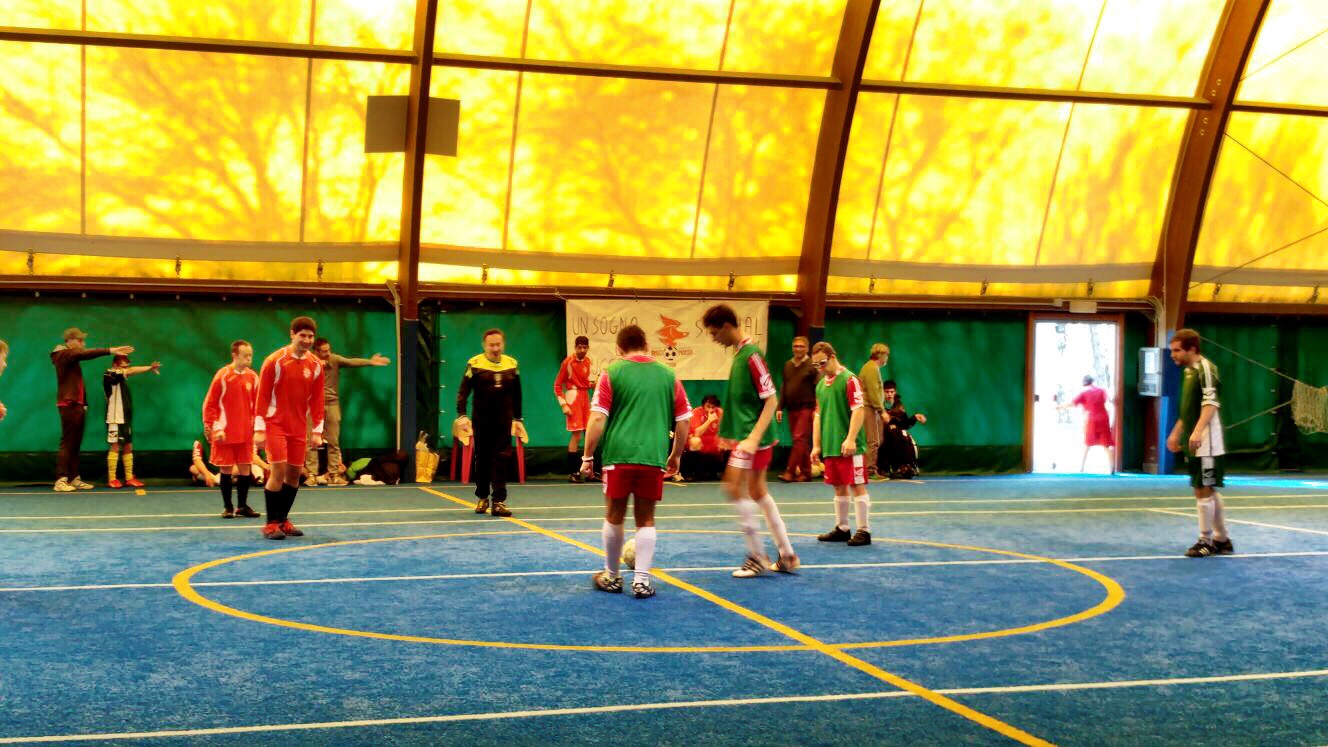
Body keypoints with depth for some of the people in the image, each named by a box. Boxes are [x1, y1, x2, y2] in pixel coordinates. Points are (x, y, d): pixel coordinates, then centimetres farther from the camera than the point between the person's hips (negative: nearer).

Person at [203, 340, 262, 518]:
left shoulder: (253, 377, 4)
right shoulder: (222, 375, -7)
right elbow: (209, 404, -4)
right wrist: (214, 428, -10)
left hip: (246, 433, 3)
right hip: (225, 433, -3)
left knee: (245, 469, 4)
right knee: (226, 469, 2)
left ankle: (242, 506, 15)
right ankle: (227, 507, 12)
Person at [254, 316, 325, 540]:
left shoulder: (316, 365, 3)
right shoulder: (274, 361, -9)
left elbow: (317, 401, 7)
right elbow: (262, 396, -9)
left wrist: (317, 431, 2)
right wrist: (259, 429, -13)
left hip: (298, 427, 5)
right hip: (275, 424, -5)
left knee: (294, 473, 5)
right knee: (278, 471, -13)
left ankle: (282, 520, 19)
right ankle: (271, 524, -5)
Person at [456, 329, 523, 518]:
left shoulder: (511, 364, 4)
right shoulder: (474, 364, -5)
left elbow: (516, 394, 13)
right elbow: (463, 391, -8)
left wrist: (517, 418, 15)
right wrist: (461, 415, -20)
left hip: (503, 420, 1)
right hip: (481, 420, -1)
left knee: (502, 459, -6)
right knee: (482, 459, 9)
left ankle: (499, 501, -7)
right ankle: (482, 497, 25)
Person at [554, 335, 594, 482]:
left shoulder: (588, 361, 10)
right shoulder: (568, 362, -9)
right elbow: (557, 385, -8)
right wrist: (563, 404, -13)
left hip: (585, 397, 7)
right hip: (573, 397, -7)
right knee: (576, 435, -9)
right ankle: (572, 472, -3)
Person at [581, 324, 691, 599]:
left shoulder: (612, 373, 1)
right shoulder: (668, 375, 8)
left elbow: (597, 419, -5)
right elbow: (683, 421, 10)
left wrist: (588, 456, 1)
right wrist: (675, 456, 22)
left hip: (618, 455, -1)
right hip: (654, 457, 1)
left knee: (614, 517, 12)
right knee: (645, 520, 9)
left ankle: (611, 577, 24)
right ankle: (641, 580, 5)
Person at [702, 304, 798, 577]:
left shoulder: (751, 354, -16)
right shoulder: (741, 353, 11)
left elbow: (771, 400, -18)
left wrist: (753, 438, -24)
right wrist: (731, 432, 24)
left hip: (753, 438, -10)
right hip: (744, 435, 10)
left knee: (735, 488, -9)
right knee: (758, 492, 13)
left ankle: (757, 556, 0)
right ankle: (787, 556, 20)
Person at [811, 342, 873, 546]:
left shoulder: (849, 379, -7)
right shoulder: (821, 385, 14)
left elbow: (859, 410, -14)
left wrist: (850, 439, -21)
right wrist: (816, 445, 14)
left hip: (849, 447, -7)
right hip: (830, 446, 7)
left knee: (856, 486, -4)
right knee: (839, 487, 12)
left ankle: (864, 531, 0)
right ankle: (842, 529, 20)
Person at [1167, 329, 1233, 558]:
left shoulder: (1205, 369, -12)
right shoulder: (1188, 371, 17)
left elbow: (1211, 403, -24)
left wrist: (1197, 432, -35)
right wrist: (1176, 434, 29)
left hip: (1206, 442, -10)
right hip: (1193, 443, 10)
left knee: (1204, 490, -5)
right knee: (1208, 491, 14)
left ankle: (1206, 541, 3)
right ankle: (1222, 539, 22)